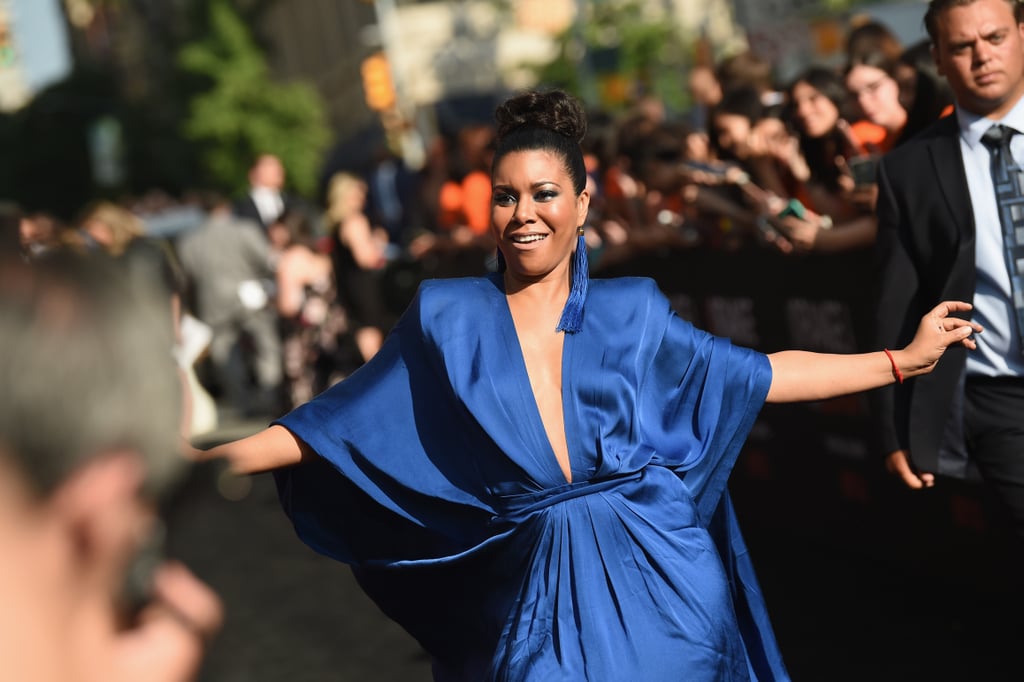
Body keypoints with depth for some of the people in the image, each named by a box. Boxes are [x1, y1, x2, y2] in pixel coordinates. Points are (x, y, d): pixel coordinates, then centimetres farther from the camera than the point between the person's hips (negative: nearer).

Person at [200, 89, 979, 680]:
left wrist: (903, 360, 8)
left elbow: (753, 373, 8)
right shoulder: (447, 319, 0)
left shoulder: (631, 313, 3)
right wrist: (207, 460, -8)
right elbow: (338, 423, -1)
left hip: (661, 591, 1)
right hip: (539, 600, 0)